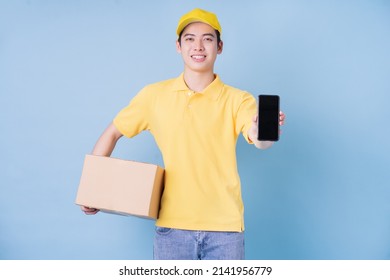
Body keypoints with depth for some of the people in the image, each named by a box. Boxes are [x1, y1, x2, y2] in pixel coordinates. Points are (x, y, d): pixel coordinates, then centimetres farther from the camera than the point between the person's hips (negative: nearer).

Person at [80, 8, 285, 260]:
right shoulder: (154, 95, 2)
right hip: (172, 227, 1)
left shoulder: (238, 99, -3)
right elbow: (113, 133, 12)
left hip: (225, 228, 0)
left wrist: (264, 133, -43)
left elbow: (257, 140, -20)